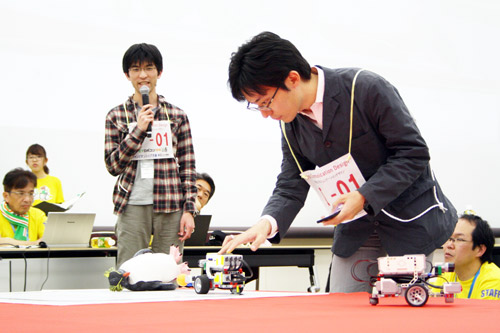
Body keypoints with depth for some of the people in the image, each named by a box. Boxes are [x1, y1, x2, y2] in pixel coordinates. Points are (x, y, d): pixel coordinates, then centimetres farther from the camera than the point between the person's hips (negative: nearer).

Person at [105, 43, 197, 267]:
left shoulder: (177, 116, 9)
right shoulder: (116, 116, 8)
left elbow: (188, 168, 8)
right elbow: (113, 166, 1)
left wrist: (189, 210, 0)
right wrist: (139, 130, -8)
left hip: (170, 206, 1)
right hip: (133, 206, -1)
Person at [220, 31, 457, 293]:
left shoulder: (367, 89, -21)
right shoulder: (291, 124, -2)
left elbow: (413, 153, -19)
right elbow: (290, 188, 1)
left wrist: (364, 197, -27)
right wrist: (268, 222, -21)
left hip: (408, 222, -5)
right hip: (355, 232, 5)